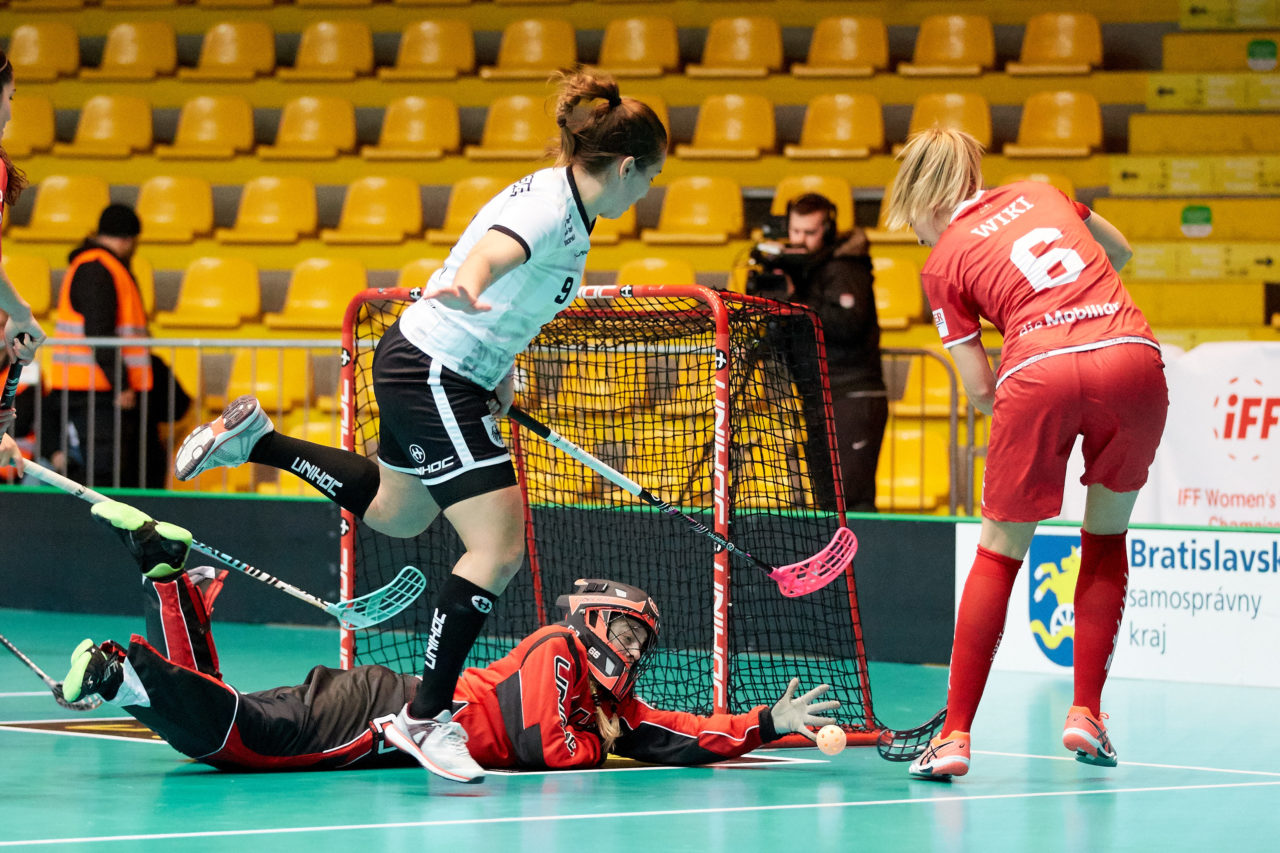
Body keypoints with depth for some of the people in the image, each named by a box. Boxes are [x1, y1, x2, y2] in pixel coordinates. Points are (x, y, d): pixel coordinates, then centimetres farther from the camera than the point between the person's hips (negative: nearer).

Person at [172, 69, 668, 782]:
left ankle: (254, 439, 36)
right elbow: (488, 254, -46)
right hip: (431, 377, -10)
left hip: (431, 373, 10)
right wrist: (464, 288, -67)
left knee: (395, 515, 30)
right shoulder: (548, 207, -23)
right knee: (501, 548, -14)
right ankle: (425, 717, -10)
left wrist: (500, 366, 22)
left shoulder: (569, 205, 7)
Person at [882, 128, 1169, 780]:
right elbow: (1120, 252, 39)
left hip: (1039, 371, -3)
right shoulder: (1040, 195, 24)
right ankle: (1086, 712, 16)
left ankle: (956, 733, 6)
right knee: (1106, 538, 21)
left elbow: (982, 393, 11)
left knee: (999, 553, 10)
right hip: (1132, 354, 3)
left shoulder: (943, 265, 14)